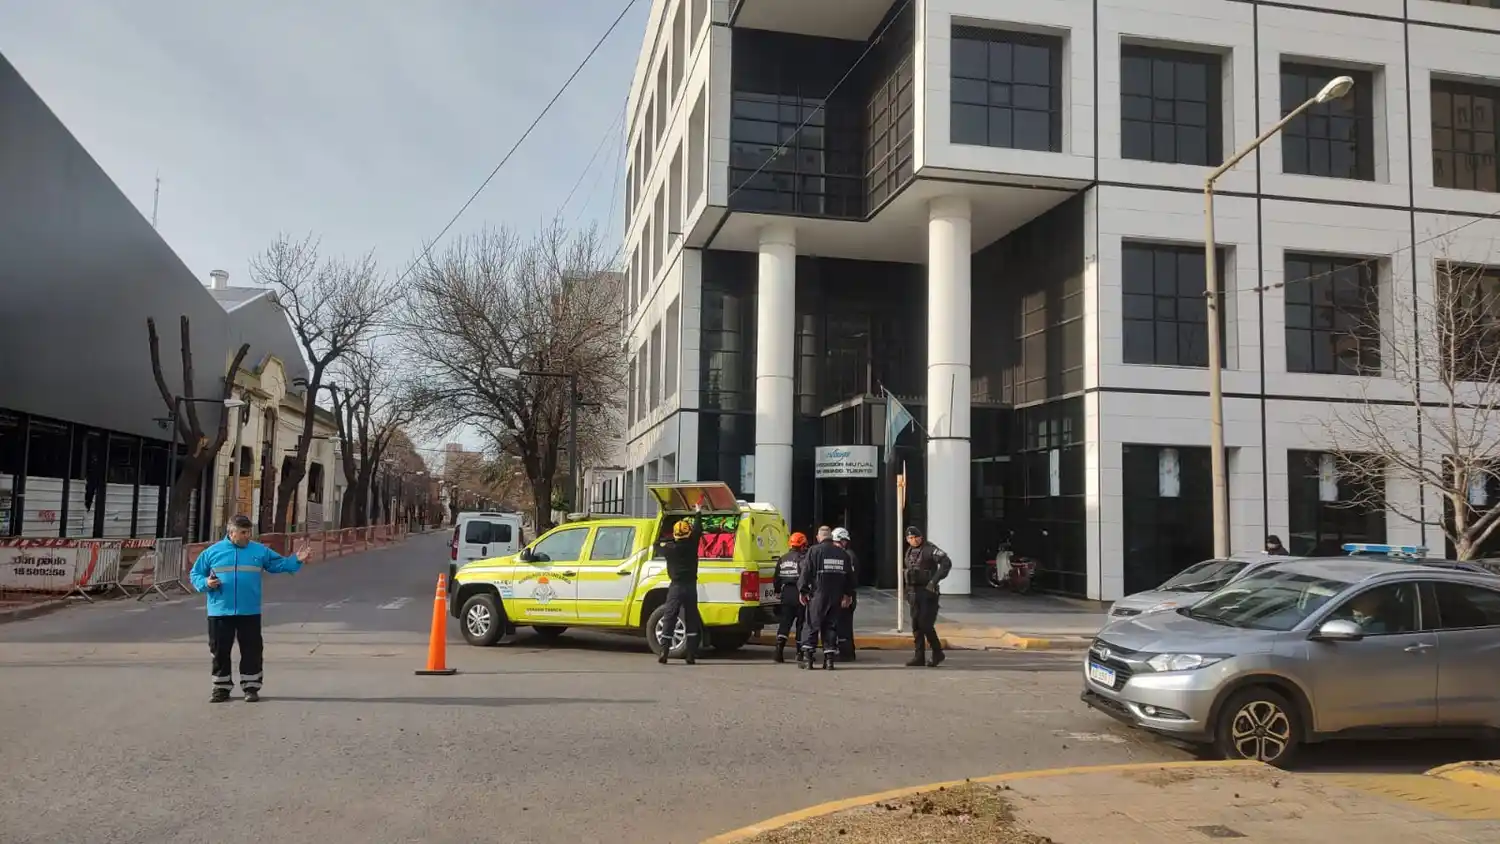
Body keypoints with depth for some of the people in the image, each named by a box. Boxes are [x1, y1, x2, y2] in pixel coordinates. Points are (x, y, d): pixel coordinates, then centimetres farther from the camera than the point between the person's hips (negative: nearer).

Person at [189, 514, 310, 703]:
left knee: (252, 650, 3)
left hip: (249, 612, 0)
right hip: (219, 612, 0)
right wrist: (206, 583, -11)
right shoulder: (212, 551, 2)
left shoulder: (259, 551, 5)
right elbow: (195, 574, 9)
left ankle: (251, 686, 13)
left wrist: (296, 560, -6)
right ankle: (222, 687, 19)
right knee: (220, 651, 7)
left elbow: (279, 564, 9)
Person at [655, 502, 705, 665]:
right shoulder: (692, 544, -2)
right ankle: (690, 655, 3)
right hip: (690, 586, 1)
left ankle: (664, 653, -3)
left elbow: (657, 548, 16)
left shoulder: (670, 547, -4)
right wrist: (698, 513, 28)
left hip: (676, 587, -1)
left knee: (669, 619, 3)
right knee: (691, 620, 6)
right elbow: (698, 529, 14)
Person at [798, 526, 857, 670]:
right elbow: (850, 577, 13)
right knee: (831, 626, 9)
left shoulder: (815, 551, -2)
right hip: (836, 597, 3)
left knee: (812, 625, 3)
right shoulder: (844, 555, 6)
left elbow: (806, 572, -5)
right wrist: (848, 594, 25)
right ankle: (829, 659, 5)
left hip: (818, 595, -2)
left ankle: (807, 657, 0)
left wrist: (802, 591, 2)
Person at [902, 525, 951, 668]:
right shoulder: (909, 552, 13)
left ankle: (937, 653, 7)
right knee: (916, 626, 8)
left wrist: (934, 581, -26)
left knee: (925, 624, -10)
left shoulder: (930, 549, -11)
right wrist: (907, 591, 18)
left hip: (927, 592, -8)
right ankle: (919, 657, 14)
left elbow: (947, 563, -23)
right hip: (914, 593, 8)